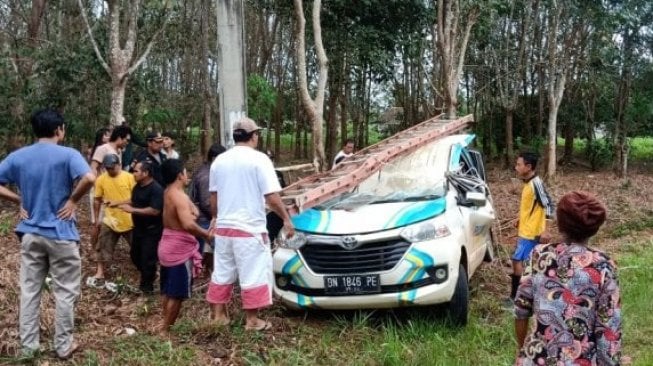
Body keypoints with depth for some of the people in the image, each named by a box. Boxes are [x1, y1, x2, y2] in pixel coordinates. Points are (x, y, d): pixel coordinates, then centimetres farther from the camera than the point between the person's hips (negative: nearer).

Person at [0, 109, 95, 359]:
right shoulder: (67, 154, -12)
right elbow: (89, 178, -29)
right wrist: (73, 200, -14)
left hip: (30, 233, 4)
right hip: (60, 234, -4)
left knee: (29, 290, 13)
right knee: (65, 292, 8)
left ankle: (28, 345, 21)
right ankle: (63, 346, 17)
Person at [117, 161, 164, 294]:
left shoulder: (156, 189, -22)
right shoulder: (137, 187, 6)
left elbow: (155, 211, -29)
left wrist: (132, 210, -26)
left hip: (152, 230, -9)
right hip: (138, 228, 9)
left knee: (147, 259, -2)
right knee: (135, 255, 19)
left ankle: (147, 286, 15)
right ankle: (149, 276, 40)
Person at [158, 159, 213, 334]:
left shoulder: (168, 192, 8)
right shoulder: (179, 196, -21)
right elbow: (188, 224, -35)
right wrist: (207, 235, -22)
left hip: (167, 245, 10)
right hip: (180, 248, -10)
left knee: (167, 291, 18)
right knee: (177, 294, 0)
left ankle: (164, 326, 26)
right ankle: (165, 330, 5)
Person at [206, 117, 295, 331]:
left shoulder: (219, 160, 7)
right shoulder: (259, 159, -10)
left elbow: (213, 198, 14)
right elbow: (272, 197, -15)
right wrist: (287, 219, -3)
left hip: (224, 227, 6)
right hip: (250, 228, -6)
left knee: (222, 272, 15)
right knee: (253, 274, 2)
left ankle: (218, 315, 23)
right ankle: (252, 320, 7)